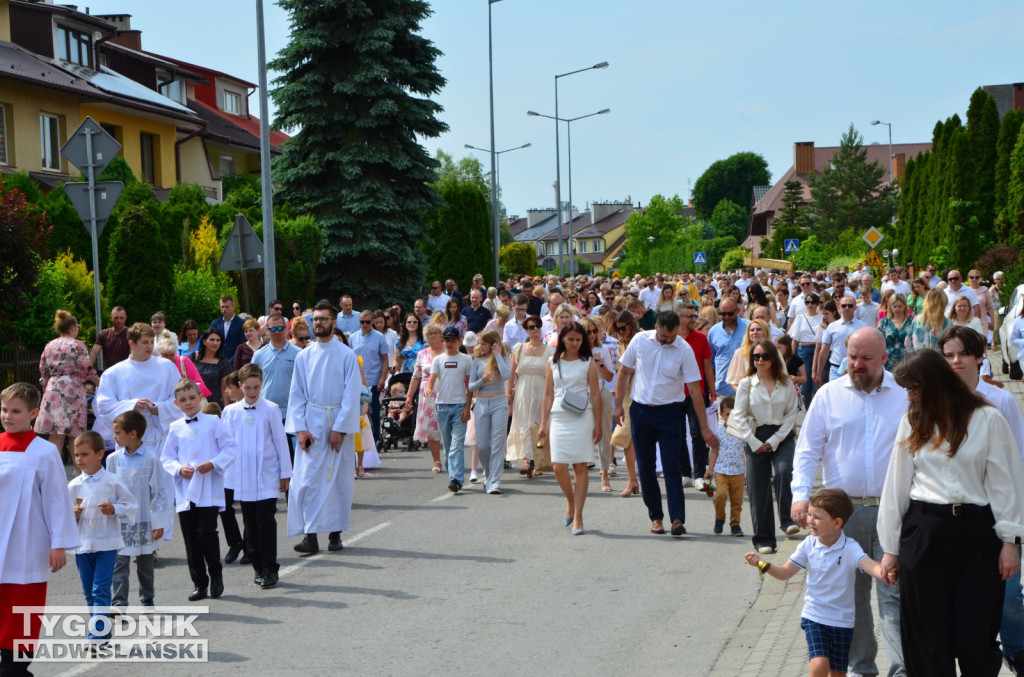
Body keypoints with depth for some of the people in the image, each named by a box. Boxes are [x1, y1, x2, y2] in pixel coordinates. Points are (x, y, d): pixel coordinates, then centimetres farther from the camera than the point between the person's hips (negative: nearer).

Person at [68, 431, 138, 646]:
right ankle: (104, 632, 25)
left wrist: (114, 509, -17)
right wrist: (72, 514, -8)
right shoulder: (74, 486, 4)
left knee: (100, 590, -11)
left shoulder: (112, 482, -6)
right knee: (89, 592, 12)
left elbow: (131, 505, -1)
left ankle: (97, 637, -12)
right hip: (82, 545, 5)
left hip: (106, 544, -5)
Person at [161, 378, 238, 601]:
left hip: (209, 490, -3)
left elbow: (231, 448, 0)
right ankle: (199, 583, 15)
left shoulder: (213, 422, 1)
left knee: (206, 532, -13)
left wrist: (214, 464, -13)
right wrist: (179, 468, -7)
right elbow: (166, 457, 12)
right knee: (191, 539, 5)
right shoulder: (175, 428, 8)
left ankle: (216, 576, 7)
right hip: (185, 490, 3)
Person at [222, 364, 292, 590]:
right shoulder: (231, 412, 5)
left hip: (267, 477, -3)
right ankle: (259, 567, 17)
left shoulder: (270, 410, -2)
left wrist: (285, 472, 4)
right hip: (243, 478, 3)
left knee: (265, 520, -6)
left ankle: (270, 569, 1)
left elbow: (280, 441, 3)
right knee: (250, 522, 7)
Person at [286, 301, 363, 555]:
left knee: (339, 480, 4)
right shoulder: (304, 357, 6)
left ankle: (335, 534, 14)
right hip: (311, 425, 2)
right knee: (307, 479, -6)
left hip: (339, 423, -2)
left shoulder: (346, 355, -2)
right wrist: (300, 428, -5)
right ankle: (310, 536, -7)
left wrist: (339, 428, -11)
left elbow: (351, 394, -5)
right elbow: (296, 394, 6)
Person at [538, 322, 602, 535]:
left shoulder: (588, 362, 4)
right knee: (559, 467, -5)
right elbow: (548, 395, 11)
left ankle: (578, 517, 1)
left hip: (582, 418, -2)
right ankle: (570, 503, 21)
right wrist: (543, 423, 5)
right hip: (558, 418, 2)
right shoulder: (552, 363, 10)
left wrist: (598, 425, -2)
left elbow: (596, 395, 3)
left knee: (580, 467, -2)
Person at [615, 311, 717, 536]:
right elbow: (624, 371, 9)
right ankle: (655, 516, 17)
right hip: (640, 410, 3)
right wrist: (619, 405, 5)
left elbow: (695, 390, -8)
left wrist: (705, 427, -10)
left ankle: (677, 518, -9)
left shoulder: (684, 350, -10)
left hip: (669, 411, -2)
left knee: (671, 466, -9)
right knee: (645, 467, 6)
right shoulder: (640, 340, -4)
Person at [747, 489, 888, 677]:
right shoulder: (809, 545, -3)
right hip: (814, 617, 1)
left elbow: (870, 566, -31)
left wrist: (883, 573, -54)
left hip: (842, 621, -1)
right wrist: (762, 564, -11)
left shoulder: (850, 548, -13)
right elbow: (785, 573, 5)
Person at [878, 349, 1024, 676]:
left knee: (975, 641, -5)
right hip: (925, 533, 3)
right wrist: (891, 548, 11)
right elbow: (897, 484, 12)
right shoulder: (913, 422, 10)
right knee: (928, 640, 4)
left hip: (977, 533, -3)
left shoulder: (987, 419, -2)